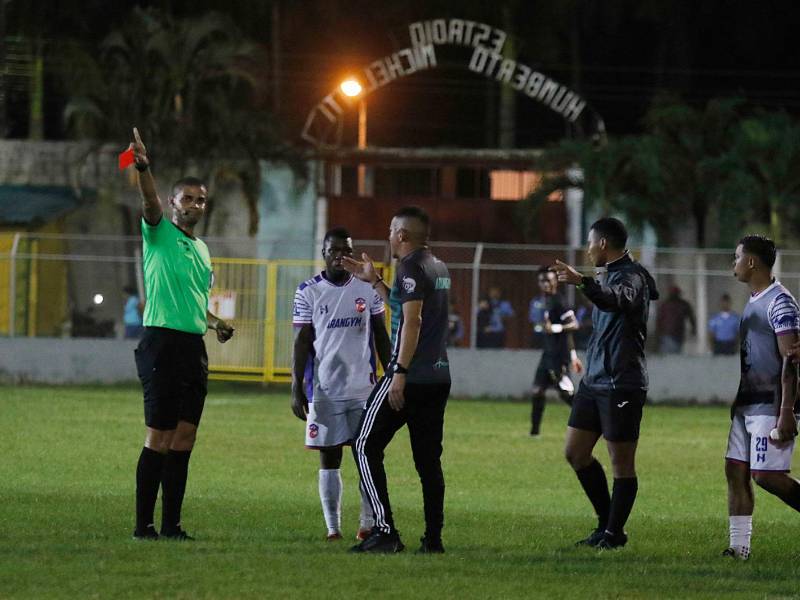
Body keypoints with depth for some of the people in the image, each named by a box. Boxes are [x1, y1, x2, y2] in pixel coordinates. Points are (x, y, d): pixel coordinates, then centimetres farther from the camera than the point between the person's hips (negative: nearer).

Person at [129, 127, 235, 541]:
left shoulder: (201, 250, 20)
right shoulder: (159, 234, 0)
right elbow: (151, 204, -22)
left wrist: (215, 324, 21)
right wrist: (143, 169, -39)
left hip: (193, 347, 7)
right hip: (162, 343, -7)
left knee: (183, 438, 5)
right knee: (159, 437, -8)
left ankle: (171, 525, 9)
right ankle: (143, 525, -5)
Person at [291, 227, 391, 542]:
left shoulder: (368, 288, 6)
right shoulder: (308, 292, 1)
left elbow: (381, 336, 12)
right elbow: (301, 343, 0)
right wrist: (296, 389, -5)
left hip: (364, 387, 1)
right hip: (325, 391, -1)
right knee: (329, 459, 2)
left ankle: (369, 524, 5)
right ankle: (332, 527, 6)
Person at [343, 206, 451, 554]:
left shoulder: (411, 267, -10)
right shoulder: (439, 268, 18)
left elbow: (412, 321, -19)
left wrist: (400, 373, -21)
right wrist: (373, 281, 34)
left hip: (410, 378, -9)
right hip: (438, 377, 9)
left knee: (366, 446, -2)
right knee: (428, 457, 11)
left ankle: (385, 531, -11)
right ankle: (433, 537, 7)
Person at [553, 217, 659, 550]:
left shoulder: (631, 276, -13)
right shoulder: (608, 275, 17)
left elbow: (617, 299, -37)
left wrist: (583, 283, -53)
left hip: (621, 385, -10)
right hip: (594, 381, 10)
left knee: (621, 462, -2)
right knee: (575, 452, 9)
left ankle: (614, 532, 5)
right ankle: (606, 523, 18)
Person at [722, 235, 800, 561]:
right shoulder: (753, 302, 17)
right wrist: (737, 402, 23)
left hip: (770, 407, -10)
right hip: (747, 405, 10)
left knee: (765, 474, -12)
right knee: (735, 470, 5)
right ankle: (739, 546, 6)